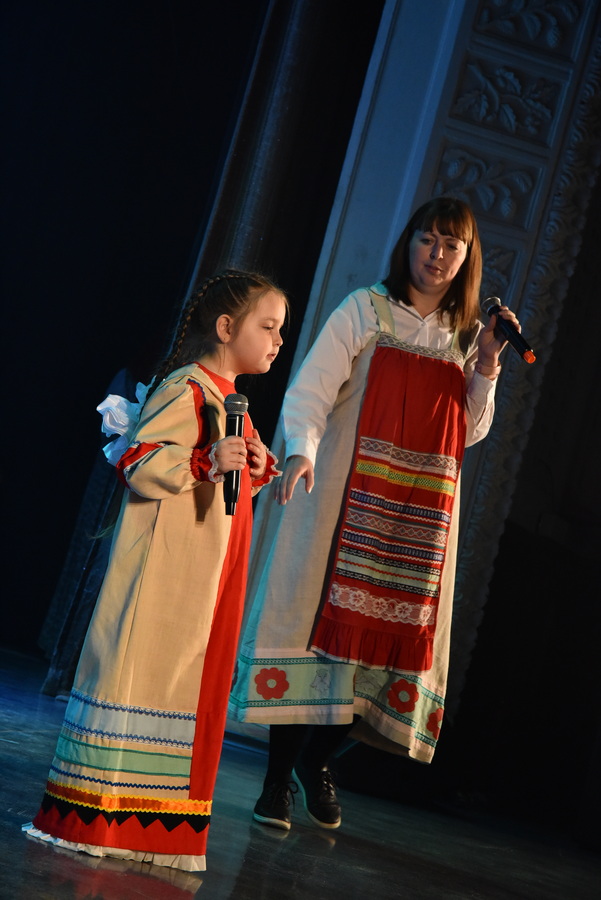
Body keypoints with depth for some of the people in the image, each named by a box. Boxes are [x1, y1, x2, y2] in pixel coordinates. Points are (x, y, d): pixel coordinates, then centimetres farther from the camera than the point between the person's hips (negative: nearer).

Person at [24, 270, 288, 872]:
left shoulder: (232, 401, 19)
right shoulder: (186, 388, -10)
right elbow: (138, 463, -19)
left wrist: (257, 469, 9)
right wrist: (207, 463, -30)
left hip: (205, 575, 9)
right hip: (162, 567, -9)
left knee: (188, 681, 9)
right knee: (138, 666, -6)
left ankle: (153, 825, 15)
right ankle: (90, 816, 2)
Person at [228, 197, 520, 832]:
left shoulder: (467, 335, 14)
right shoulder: (366, 310, 3)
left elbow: (470, 433, 14)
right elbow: (311, 389, -7)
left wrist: (486, 368, 0)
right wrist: (301, 451, -25)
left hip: (421, 510, 4)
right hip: (349, 493, -4)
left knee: (394, 628, 1)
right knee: (316, 610, -6)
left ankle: (317, 760, 19)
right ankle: (279, 776, 3)